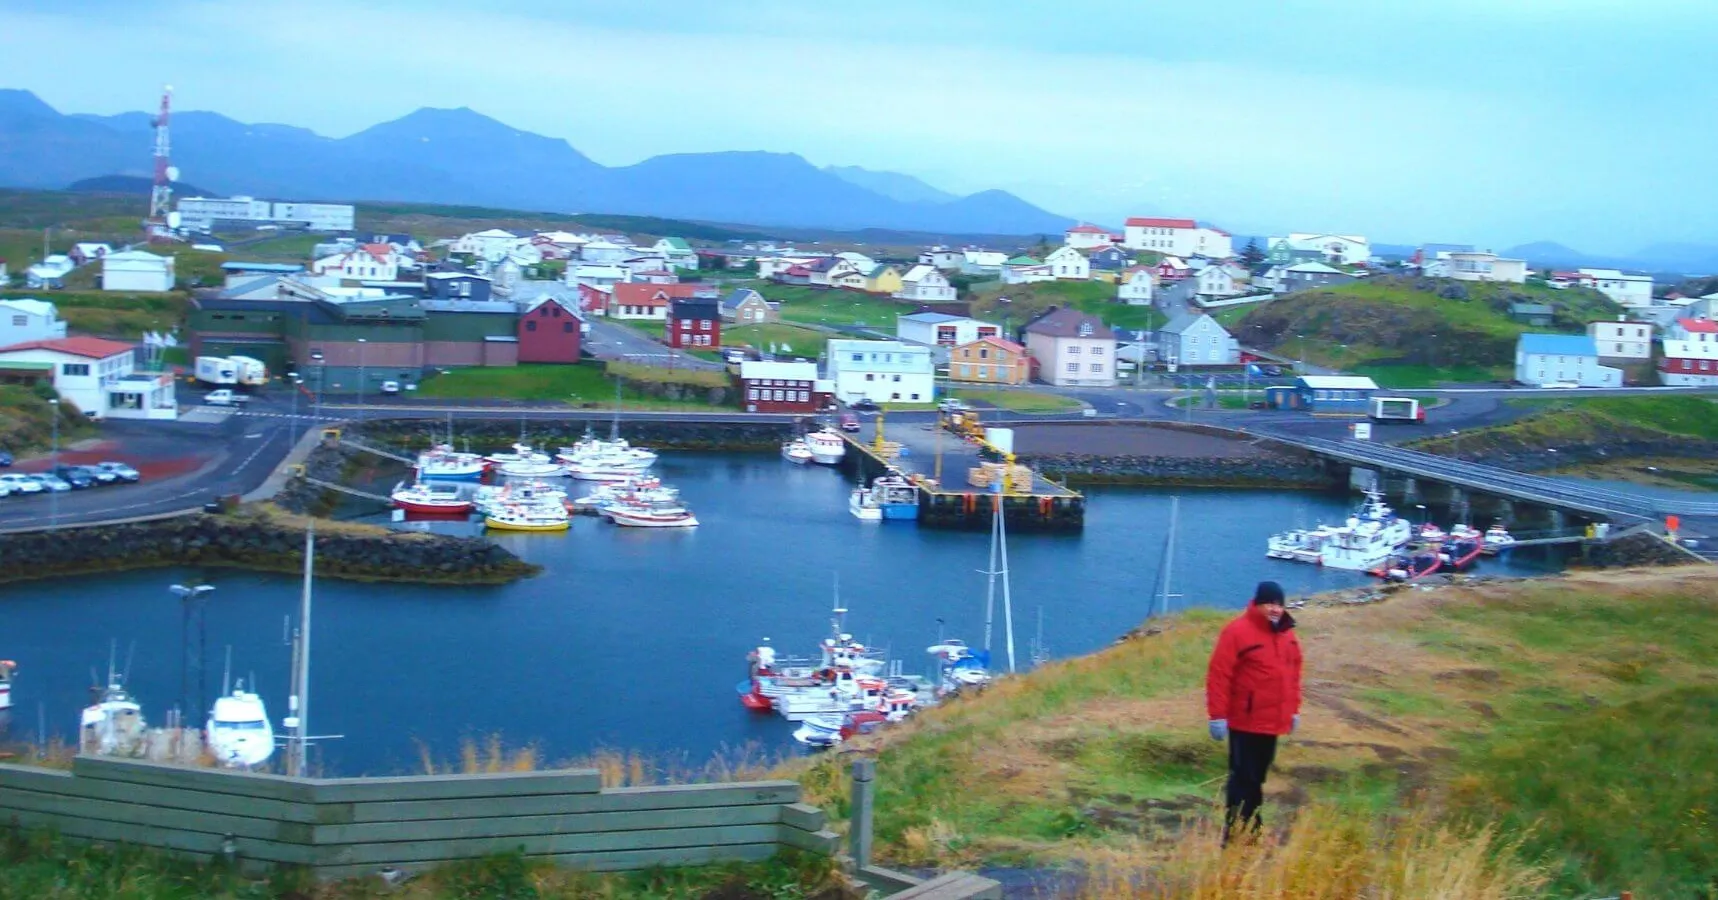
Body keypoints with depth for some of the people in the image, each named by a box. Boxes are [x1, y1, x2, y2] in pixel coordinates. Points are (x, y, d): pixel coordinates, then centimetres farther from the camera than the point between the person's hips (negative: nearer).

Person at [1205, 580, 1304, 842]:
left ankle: (1250, 831, 23)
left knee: (1257, 777, 15)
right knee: (1244, 778, -7)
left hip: (1272, 721, 7)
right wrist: (1217, 715, -19)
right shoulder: (1238, 631, -15)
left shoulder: (1286, 634, 9)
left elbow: (1293, 672, 20)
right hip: (1245, 721, -7)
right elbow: (1219, 675, -17)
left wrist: (1294, 709, 18)